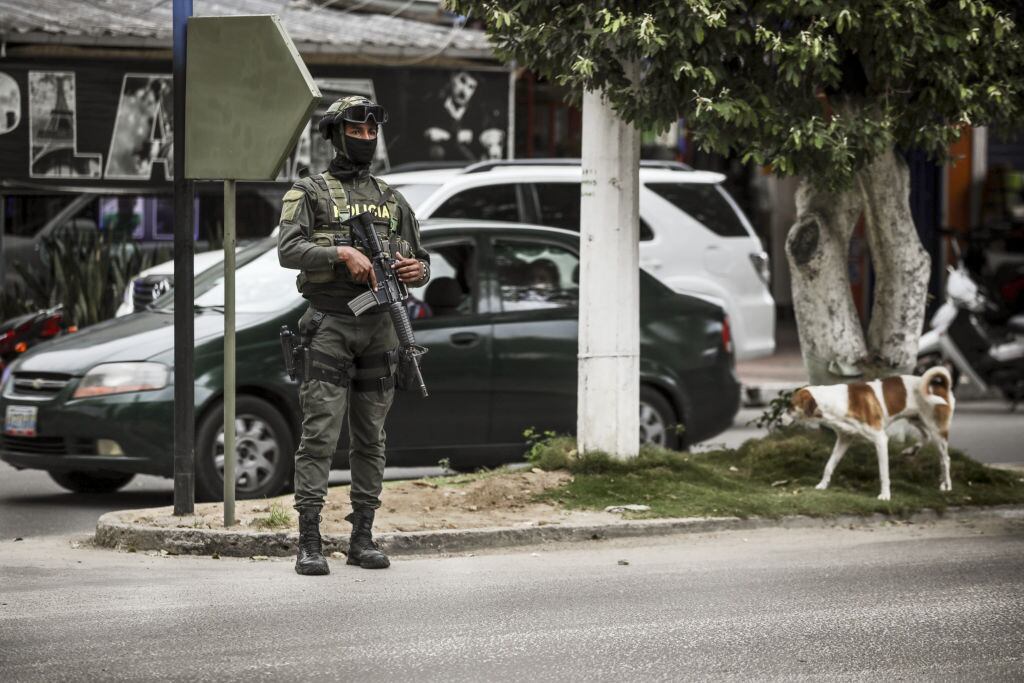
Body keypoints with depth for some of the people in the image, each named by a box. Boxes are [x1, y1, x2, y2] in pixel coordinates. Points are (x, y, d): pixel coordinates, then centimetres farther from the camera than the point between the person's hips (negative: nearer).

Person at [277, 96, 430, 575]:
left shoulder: (392, 201, 17)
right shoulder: (309, 193, 3)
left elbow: (420, 260, 18)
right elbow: (288, 250, -11)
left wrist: (417, 270, -6)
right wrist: (342, 254, -22)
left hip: (379, 326, 5)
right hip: (330, 325, -5)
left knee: (370, 439, 6)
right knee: (319, 436, -9)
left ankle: (362, 538, 11)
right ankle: (309, 543, -10)